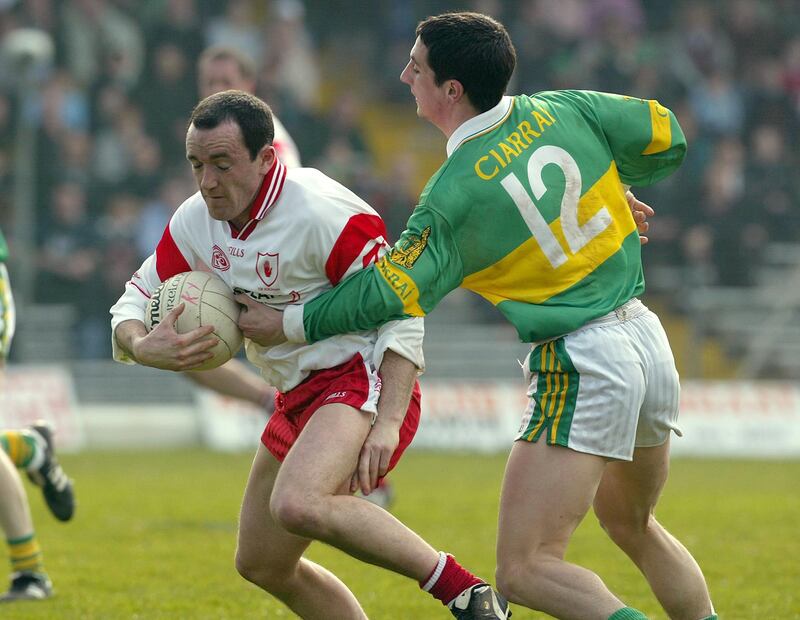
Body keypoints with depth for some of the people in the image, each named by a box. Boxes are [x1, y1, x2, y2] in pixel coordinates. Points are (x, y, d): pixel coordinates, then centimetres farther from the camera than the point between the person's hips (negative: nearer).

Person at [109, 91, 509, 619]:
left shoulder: (323, 213, -20)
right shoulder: (196, 222, 2)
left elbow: (402, 316, -18)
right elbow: (136, 301, 9)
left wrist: (387, 424, -27)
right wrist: (143, 347, -17)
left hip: (362, 381, -9)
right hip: (298, 396, 9)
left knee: (298, 506, -35)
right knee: (262, 565, 12)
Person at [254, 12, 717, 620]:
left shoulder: (453, 196, -13)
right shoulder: (565, 111, 1)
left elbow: (389, 295, -8)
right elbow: (666, 139, 11)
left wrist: (288, 325, 6)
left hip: (583, 362, -8)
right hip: (646, 336, 8)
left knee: (525, 571, -9)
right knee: (632, 525, 28)